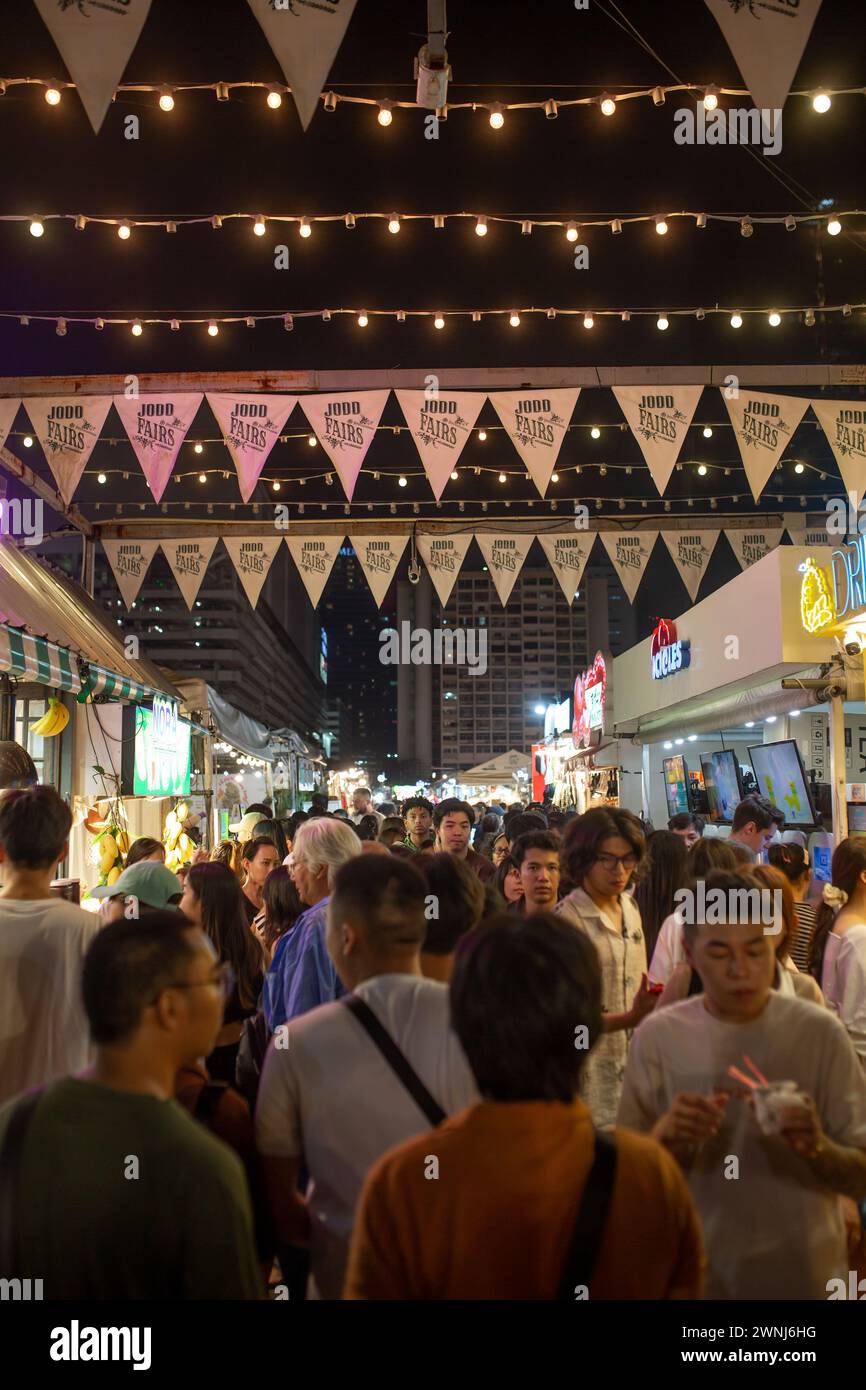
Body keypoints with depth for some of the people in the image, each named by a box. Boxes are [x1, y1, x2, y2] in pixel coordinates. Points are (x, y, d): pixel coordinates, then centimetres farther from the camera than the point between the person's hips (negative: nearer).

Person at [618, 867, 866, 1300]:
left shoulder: (820, 1033, -11)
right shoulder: (656, 1037, -9)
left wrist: (817, 1148, -28)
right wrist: (663, 1137, -24)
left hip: (802, 1274, 0)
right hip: (697, 1274, 1)